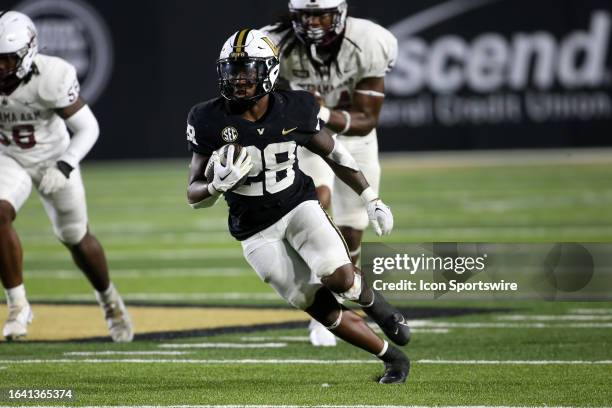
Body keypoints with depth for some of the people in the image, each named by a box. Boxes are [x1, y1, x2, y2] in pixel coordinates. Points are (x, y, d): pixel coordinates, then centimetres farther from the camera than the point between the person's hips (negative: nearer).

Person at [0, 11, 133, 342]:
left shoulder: (51, 76, -31)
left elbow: (88, 128, -22)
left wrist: (64, 168, -34)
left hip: (53, 160, -1)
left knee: (75, 237, 12)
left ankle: (109, 299, 41)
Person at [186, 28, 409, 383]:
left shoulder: (294, 110, -12)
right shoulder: (210, 121, -15)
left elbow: (335, 155, 6)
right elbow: (194, 194, -8)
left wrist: (373, 200, 9)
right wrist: (219, 185, -31)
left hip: (299, 206, 0)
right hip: (256, 231, 0)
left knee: (339, 277, -25)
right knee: (322, 309, -3)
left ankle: (374, 303, 11)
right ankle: (393, 358, 13)